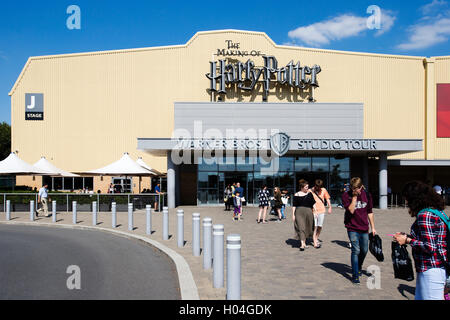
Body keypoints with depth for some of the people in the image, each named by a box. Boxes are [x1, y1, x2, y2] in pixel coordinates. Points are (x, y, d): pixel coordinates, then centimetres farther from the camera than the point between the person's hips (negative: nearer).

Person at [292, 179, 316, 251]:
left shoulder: (309, 193, 9)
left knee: (307, 228, 10)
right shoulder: (297, 195, 0)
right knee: (301, 228, -11)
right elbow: (294, 206, 1)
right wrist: (293, 214, -3)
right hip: (299, 212, -4)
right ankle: (302, 244, -17)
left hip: (308, 212, 4)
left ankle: (304, 242, 25)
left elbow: (313, 203, 12)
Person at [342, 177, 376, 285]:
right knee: (356, 250, -9)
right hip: (352, 228, -4)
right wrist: (354, 197, -22)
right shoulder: (346, 195, -10)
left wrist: (373, 227, 12)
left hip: (364, 228, 4)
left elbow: (370, 212, 10)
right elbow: (351, 210, -22)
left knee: (364, 250, 13)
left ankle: (359, 267, 40)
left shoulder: (367, 195, 1)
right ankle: (355, 275, 1)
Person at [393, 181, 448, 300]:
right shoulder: (437, 210, 11)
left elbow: (429, 247, -21)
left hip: (430, 271, -10)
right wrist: (407, 236, 14)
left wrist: (408, 240, -10)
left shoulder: (424, 215, -18)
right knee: (419, 297, 15)